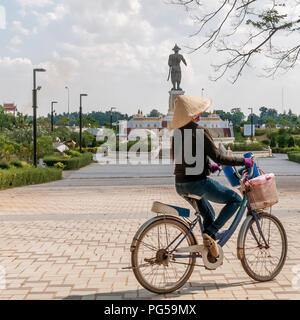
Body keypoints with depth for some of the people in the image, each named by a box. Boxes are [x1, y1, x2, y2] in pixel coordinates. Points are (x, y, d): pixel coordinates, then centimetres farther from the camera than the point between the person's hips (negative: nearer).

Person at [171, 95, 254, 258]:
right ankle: (210, 232, -5)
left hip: (180, 185, 8)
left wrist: (208, 166, 26)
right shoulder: (199, 131, -14)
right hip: (198, 182, -8)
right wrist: (243, 161, -6)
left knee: (209, 215, 27)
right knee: (235, 200, 6)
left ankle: (210, 253, 26)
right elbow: (218, 157, -16)